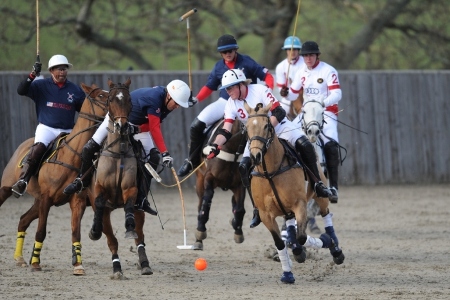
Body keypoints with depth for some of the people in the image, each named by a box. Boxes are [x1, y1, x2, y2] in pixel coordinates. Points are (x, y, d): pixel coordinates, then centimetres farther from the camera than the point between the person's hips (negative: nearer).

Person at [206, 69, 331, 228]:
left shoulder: (260, 91, -19)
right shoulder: (231, 104, -7)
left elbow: (278, 113, -23)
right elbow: (226, 131, -13)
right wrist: (215, 146, -31)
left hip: (279, 128, -4)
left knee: (304, 145, -30)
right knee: (244, 166, -17)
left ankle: (317, 183, -14)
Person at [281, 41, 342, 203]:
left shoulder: (328, 71, -9)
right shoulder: (302, 72, 7)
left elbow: (337, 94, -17)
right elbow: (294, 94, 12)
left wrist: (323, 102, -35)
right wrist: (286, 93, -12)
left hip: (326, 113, -6)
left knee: (331, 145, -24)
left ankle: (333, 187, -22)